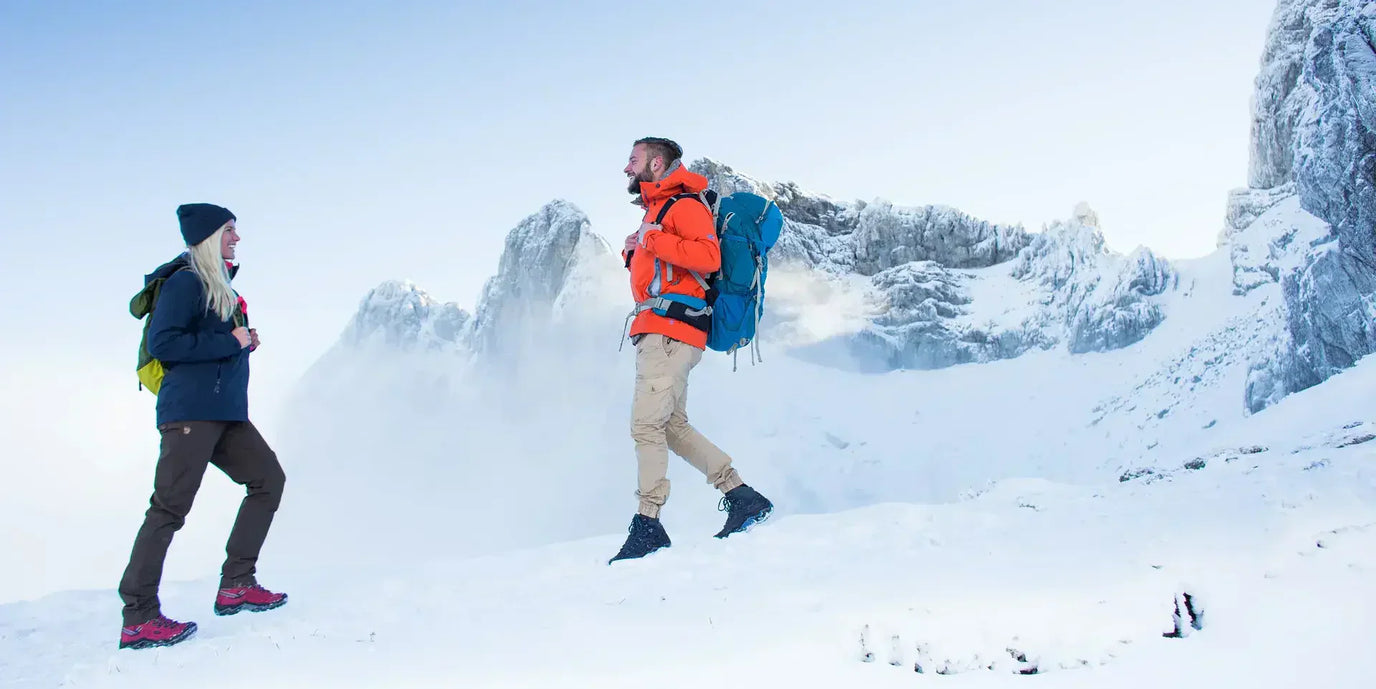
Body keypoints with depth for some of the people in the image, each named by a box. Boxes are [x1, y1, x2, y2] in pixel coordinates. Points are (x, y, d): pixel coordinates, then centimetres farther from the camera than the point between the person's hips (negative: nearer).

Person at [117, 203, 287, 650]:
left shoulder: (220, 286, 20)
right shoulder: (185, 282, -7)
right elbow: (162, 343, -18)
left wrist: (245, 343, 8)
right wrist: (230, 342, -14)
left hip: (225, 413, 10)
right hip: (190, 412, -10)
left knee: (268, 479, 7)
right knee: (170, 507, -10)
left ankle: (236, 585, 10)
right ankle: (138, 620, -6)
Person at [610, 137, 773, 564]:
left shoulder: (684, 205, -5)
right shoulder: (656, 210, 25)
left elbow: (709, 256, -21)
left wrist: (653, 241, -17)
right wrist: (634, 251, 13)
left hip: (671, 331, -11)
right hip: (657, 332, 11)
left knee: (646, 425, -13)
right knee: (673, 426, 10)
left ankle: (648, 526, -9)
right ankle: (743, 498, 14)